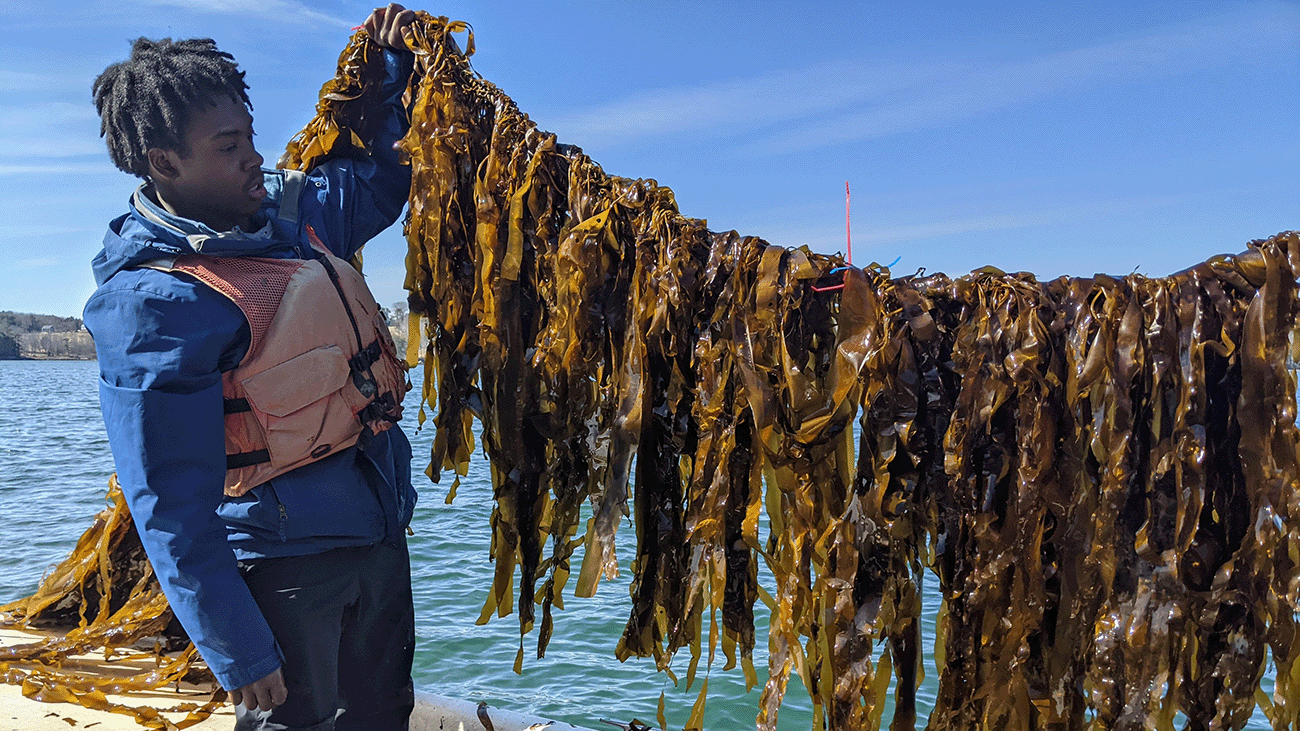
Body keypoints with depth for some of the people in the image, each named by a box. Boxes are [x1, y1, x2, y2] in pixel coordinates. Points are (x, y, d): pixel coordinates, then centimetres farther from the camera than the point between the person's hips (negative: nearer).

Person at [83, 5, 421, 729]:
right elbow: (175, 511, -20)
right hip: (286, 564, -7)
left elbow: (379, 179, 23)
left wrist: (394, 69, 11)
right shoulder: (152, 301, -20)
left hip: (381, 533, 8)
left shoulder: (287, 210, 2)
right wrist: (239, 654, -18)